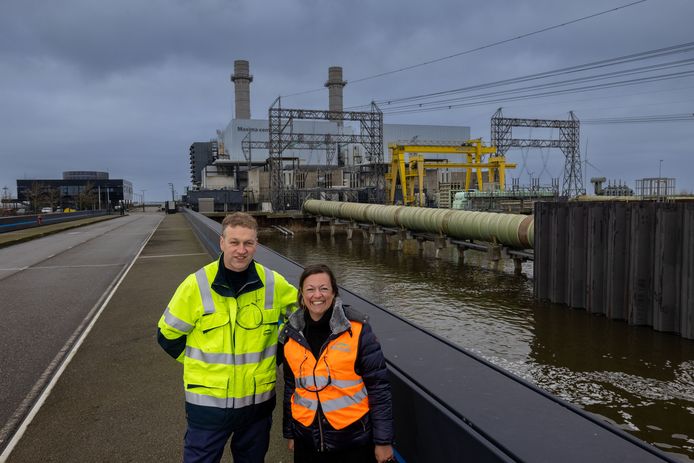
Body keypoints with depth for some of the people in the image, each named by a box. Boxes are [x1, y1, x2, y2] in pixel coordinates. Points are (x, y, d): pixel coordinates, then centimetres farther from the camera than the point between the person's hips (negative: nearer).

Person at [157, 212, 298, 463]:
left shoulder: (273, 284, -7)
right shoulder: (196, 285, -13)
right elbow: (169, 335, -1)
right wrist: (202, 364, 1)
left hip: (258, 400, 2)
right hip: (208, 401, -2)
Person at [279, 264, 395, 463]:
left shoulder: (356, 329, -12)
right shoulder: (291, 335, 0)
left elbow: (378, 386, -10)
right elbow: (291, 386, 11)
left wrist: (383, 441, -9)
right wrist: (289, 434, 16)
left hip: (353, 440, -3)